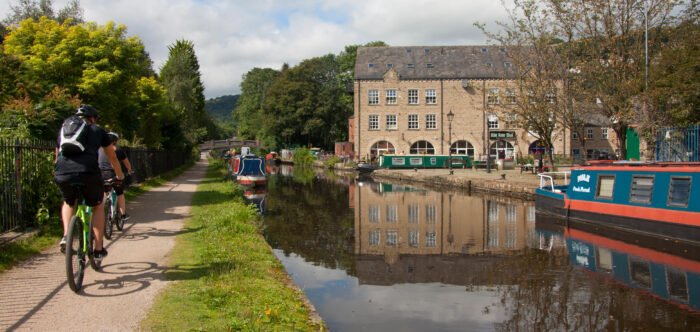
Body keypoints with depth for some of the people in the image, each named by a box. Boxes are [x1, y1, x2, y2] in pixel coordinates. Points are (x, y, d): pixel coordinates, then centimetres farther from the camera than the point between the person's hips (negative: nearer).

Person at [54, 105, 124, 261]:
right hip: (88, 173, -3)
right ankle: (98, 249, 20)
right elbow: (112, 157, 30)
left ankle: (66, 236, 13)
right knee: (98, 207, 22)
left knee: (68, 204, 34)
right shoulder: (98, 131, 21)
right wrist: (120, 175, 47)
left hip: (62, 174, 3)